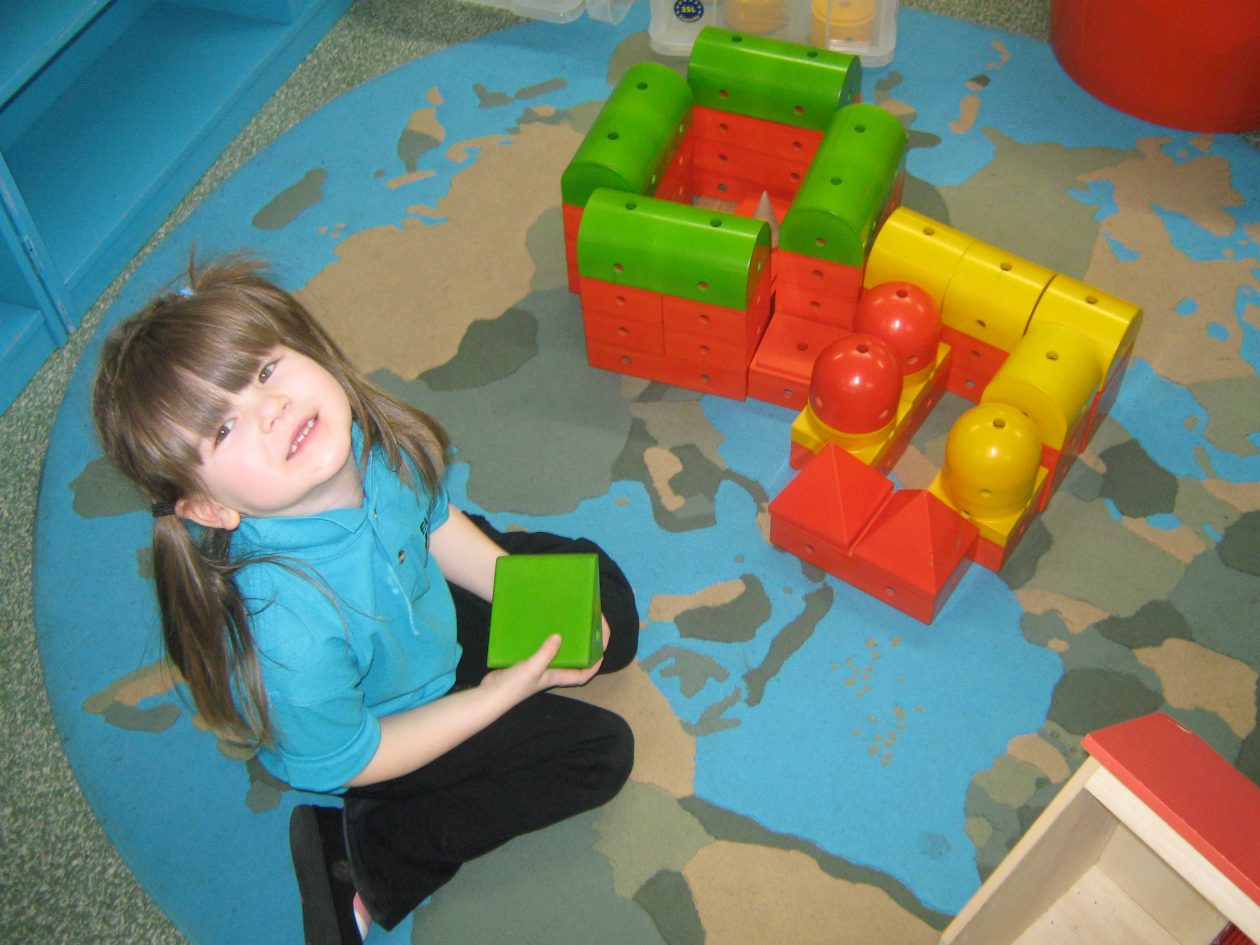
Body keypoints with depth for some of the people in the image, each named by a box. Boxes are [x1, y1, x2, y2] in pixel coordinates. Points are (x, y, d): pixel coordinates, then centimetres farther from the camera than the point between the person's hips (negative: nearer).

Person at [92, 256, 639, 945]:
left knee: (603, 589, 17)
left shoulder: (367, 435, -28)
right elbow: (342, 761, -25)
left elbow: (434, 517, -3)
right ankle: (363, 859, 1)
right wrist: (502, 693, -22)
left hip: (434, 606, 6)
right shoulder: (286, 628, -44)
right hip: (381, 727, -6)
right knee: (598, 751, -2)